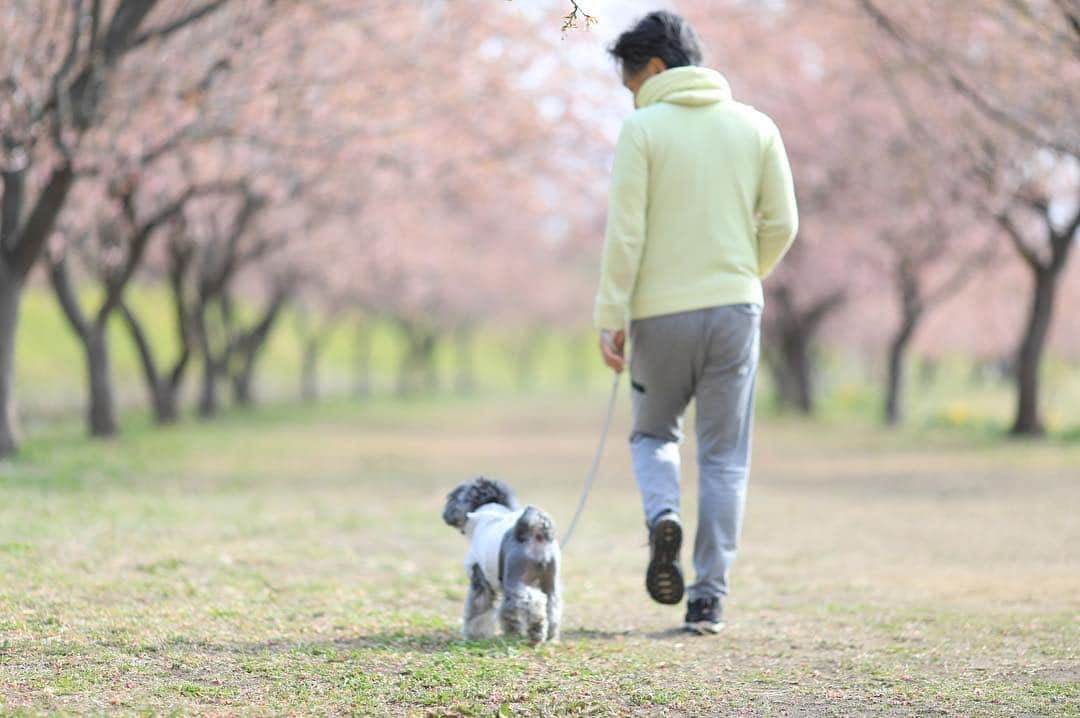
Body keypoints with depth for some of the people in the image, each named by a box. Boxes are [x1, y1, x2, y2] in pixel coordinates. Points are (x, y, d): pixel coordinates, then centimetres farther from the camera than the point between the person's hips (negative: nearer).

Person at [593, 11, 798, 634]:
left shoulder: (644, 128, -6)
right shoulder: (755, 126, 6)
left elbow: (626, 233, -10)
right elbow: (782, 224, 5)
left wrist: (610, 316, -6)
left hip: (660, 312, -2)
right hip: (735, 308, 2)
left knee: (654, 432, 20)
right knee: (725, 458, 8)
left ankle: (663, 515, -10)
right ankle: (710, 597, 3)